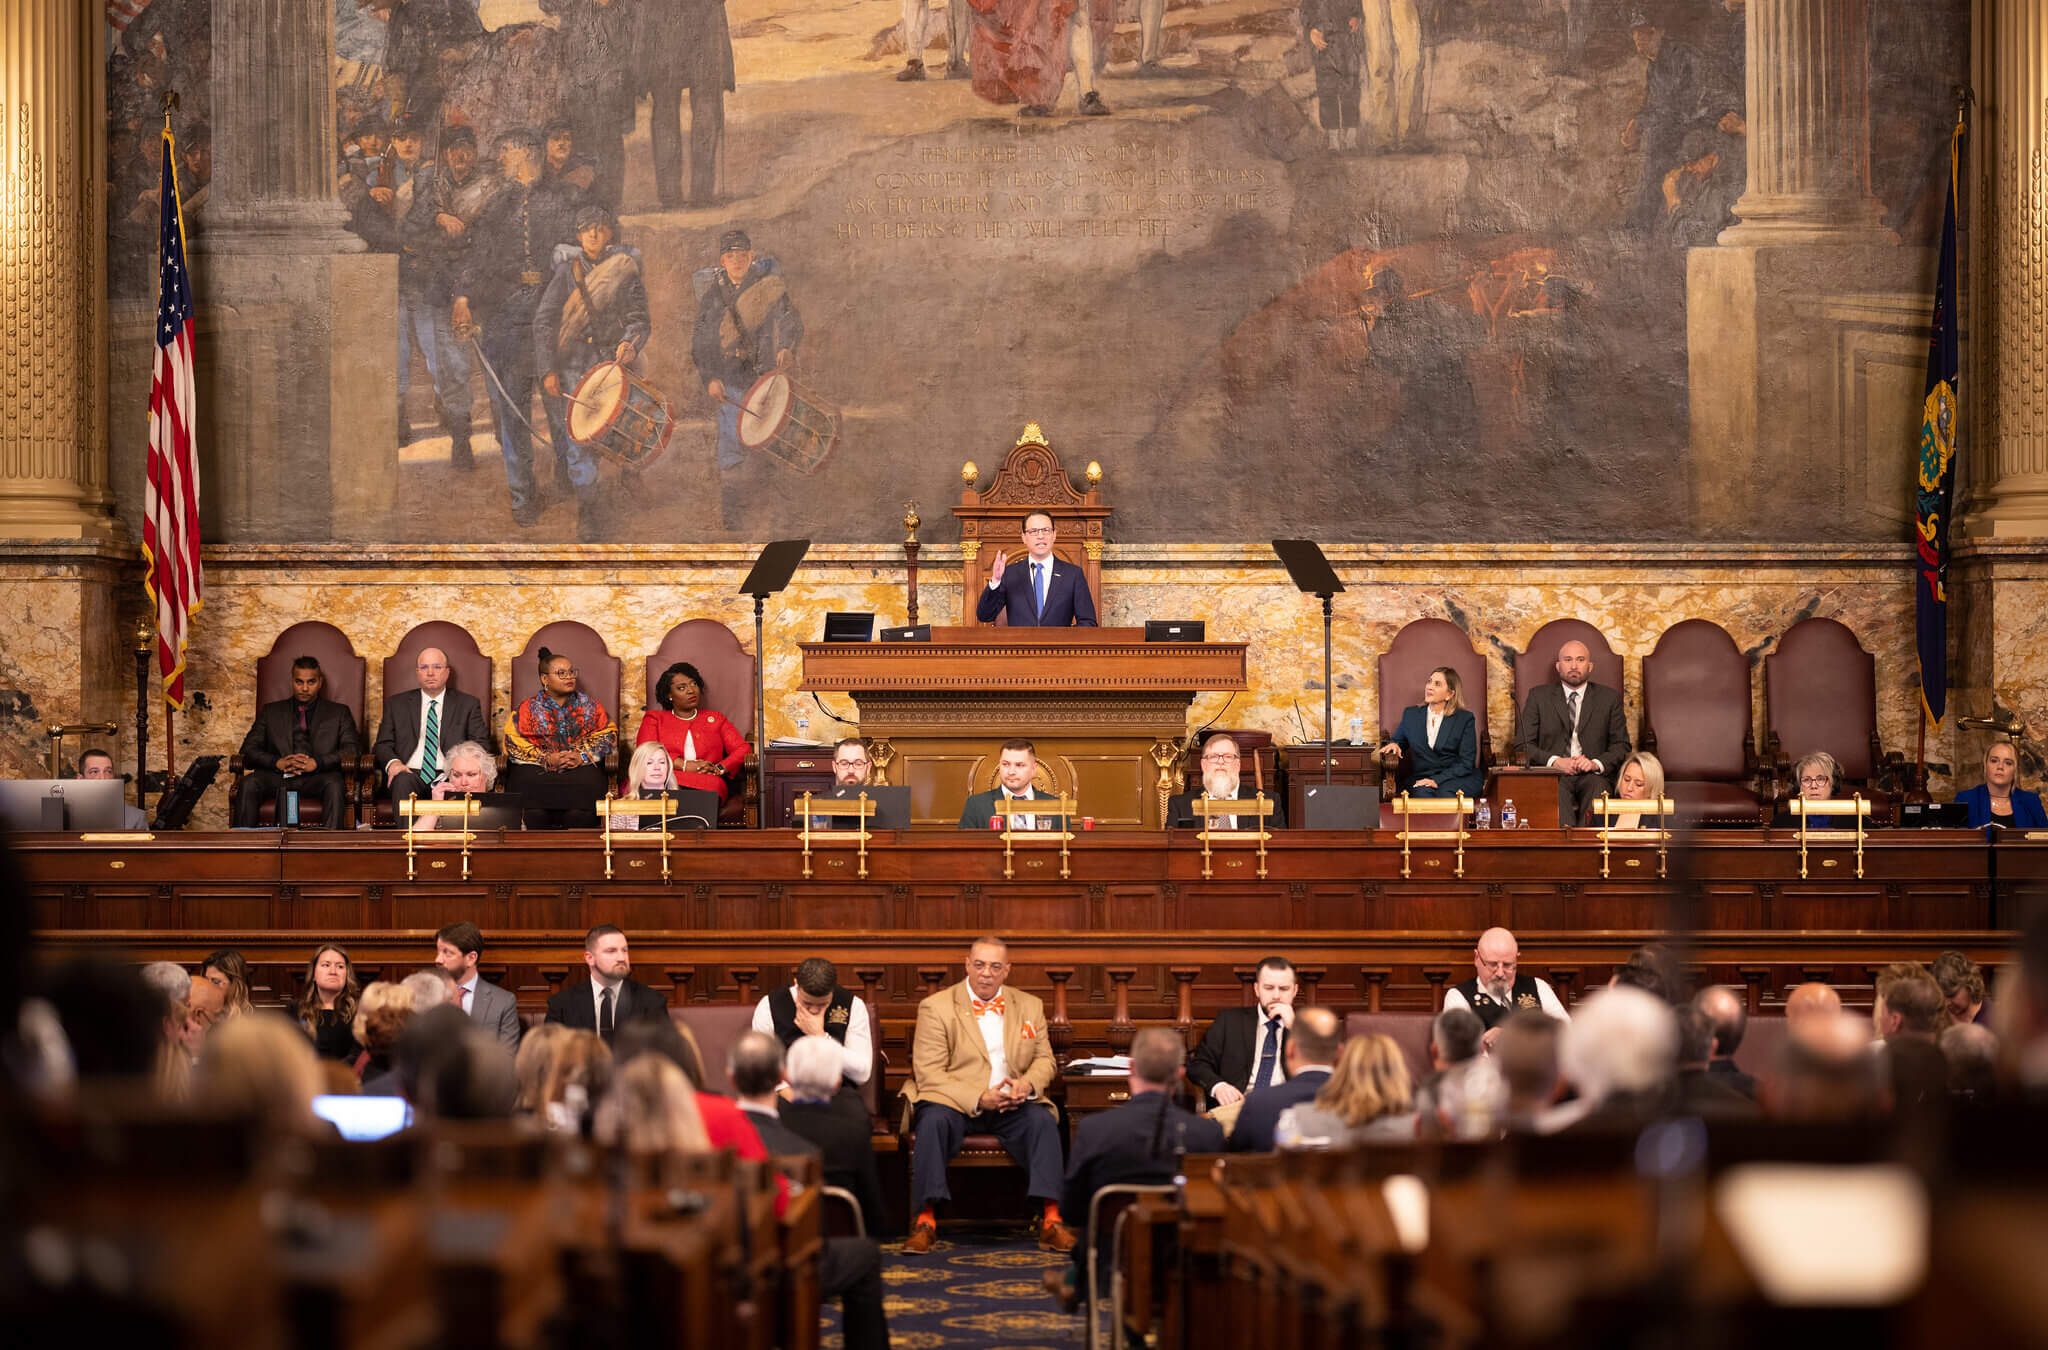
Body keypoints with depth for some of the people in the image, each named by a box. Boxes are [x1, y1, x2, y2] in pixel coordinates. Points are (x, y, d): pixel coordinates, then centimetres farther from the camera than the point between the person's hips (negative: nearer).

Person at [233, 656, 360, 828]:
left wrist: (316, 763, -13)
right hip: (278, 776, 1)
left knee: (334, 785, -36)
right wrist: (278, 762, -10)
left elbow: (352, 749, 6)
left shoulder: (338, 713, 21)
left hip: (318, 777, -1)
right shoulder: (271, 711, 24)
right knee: (248, 784, -30)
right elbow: (248, 749, 13)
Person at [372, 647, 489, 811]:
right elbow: (383, 744, 14)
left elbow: (481, 744, 9)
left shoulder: (467, 704, 17)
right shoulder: (396, 704, 20)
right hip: (411, 773, 1)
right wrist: (392, 762, -11)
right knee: (402, 780, -36)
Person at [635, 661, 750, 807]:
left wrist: (720, 768, -5)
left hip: (707, 785, 1)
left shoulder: (715, 718, 30)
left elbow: (743, 749, 18)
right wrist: (684, 765, -8)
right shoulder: (654, 718, 25)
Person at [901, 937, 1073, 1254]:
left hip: (1012, 1107, 2)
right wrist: (979, 1099, -20)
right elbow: (929, 1073, -7)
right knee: (933, 1120, -34)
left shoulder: (1030, 1006, 14)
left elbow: (1045, 1060, 17)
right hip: (956, 1105, -2)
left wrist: (1028, 1084, -9)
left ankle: (1051, 1219, -29)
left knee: (1042, 1120, -29)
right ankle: (925, 1221, -32)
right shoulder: (936, 1007, 0)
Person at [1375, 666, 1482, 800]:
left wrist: (1437, 780, -16)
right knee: (1423, 793, -34)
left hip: (1457, 777, -2)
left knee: (1446, 794, -36)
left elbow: (1466, 763, -3)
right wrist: (1393, 745, -1)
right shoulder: (1411, 715, 13)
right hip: (1420, 777, 2)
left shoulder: (1465, 718, 3)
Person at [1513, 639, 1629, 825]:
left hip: (1593, 776, 1)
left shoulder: (1609, 698, 16)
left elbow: (1621, 745, 11)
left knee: (1597, 787, -34)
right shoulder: (1538, 696, 14)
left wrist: (1597, 764, -10)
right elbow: (1522, 744, 7)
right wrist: (1555, 761, -11)